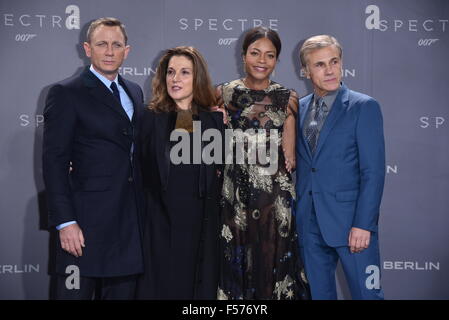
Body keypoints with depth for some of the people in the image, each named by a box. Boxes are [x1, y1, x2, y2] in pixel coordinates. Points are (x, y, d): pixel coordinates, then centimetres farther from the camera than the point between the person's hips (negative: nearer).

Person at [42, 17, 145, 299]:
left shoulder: (135, 92, 15)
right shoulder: (66, 93, -4)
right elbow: (54, 161, -10)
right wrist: (65, 222, -16)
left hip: (131, 220, 6)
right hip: (87, 222, -6)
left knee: (124, 291, 12)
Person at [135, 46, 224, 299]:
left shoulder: (215, 120, 4)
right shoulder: (151, 119, 1)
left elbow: (221, 172, 9)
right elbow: (141, 172, 0)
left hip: (202, 228, 1)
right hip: (161, 228, -1)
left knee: (201, 287, 9)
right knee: (160, 287, 5)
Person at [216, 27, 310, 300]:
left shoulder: (287, 98, 3)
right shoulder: (224, 94, 5)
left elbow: (289, 160, 1)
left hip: (275, 198, 0)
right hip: (233, 195, 1)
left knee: (272, 264, 6)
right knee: (234, 265, 7)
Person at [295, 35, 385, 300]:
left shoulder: (364, 107, -5)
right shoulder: (298, 108, 10)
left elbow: (374, 170, -10)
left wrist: (363, 225, -15)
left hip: (350, 220, -4)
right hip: (309, 223, 5)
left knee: (366, 293, -1)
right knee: (318, 292, 11)